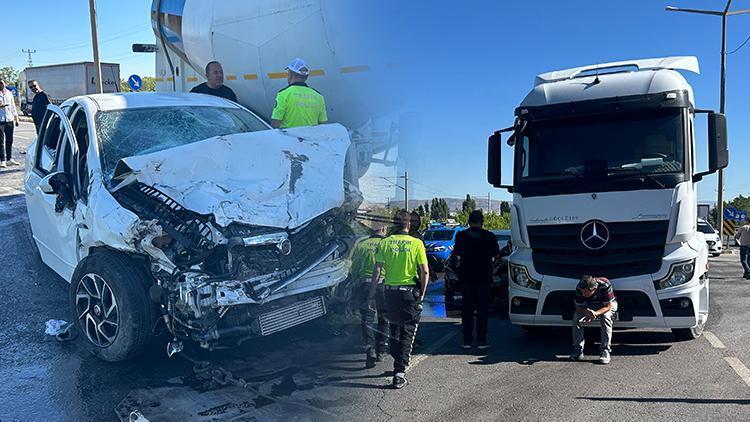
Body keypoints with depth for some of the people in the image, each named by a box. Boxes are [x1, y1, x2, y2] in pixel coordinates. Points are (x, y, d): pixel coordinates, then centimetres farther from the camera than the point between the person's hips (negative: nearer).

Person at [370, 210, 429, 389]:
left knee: (394, 330, 21)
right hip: (410, 292, -2)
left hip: (390, 291, 3)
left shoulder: (385, 243, -1)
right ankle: (399, 373, -3)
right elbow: (425, 272, -9)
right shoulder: (416, 243, -6)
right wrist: (422, 294, 1)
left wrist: (372, 295, 0)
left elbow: (377, 271, -4)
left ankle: (399, 365, 32)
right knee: (407, 333, 3)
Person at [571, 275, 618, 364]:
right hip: (588, 306, 3)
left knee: (605, 317, -34)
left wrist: (595, 313, -46)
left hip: (607, 305, -2)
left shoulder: (605, 285, -37)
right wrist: (587, 311, -42)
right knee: (576, 317, -23)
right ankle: (578, 349, -10)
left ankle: (605, 350, -24)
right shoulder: (579, 288, -28)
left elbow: (608, 306, -29)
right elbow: (578, 307, -19)